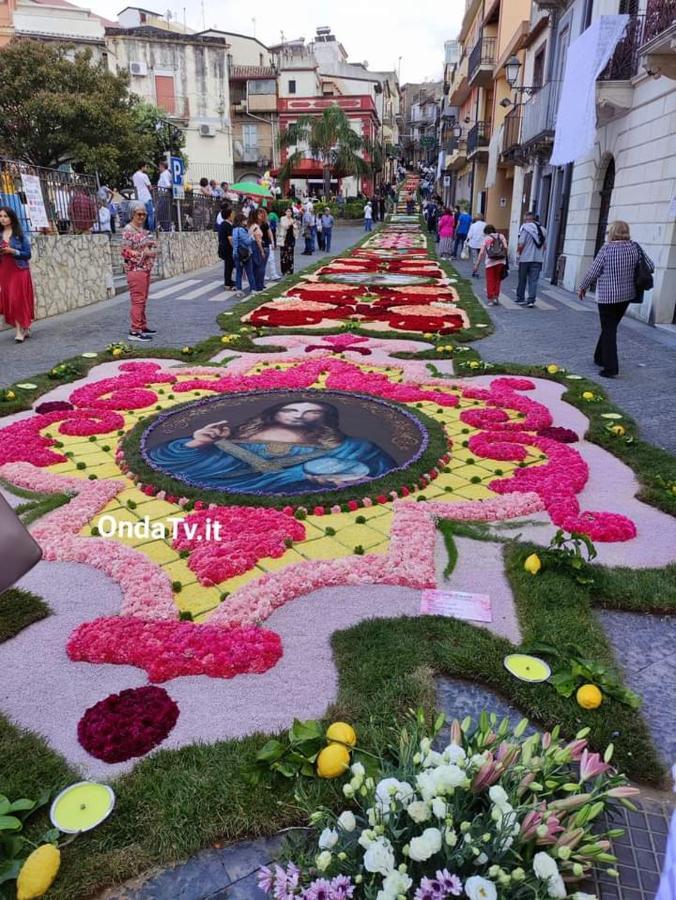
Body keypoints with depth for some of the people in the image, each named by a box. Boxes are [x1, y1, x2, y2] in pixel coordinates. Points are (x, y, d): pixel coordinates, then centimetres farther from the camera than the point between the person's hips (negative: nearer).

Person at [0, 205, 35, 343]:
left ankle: (20, 331, -1)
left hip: (19, 271, -4)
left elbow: (28, 254, -4)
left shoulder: (20, 234, -2)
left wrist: (13, 251, -16)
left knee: (18, 300, -7)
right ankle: (24, 328, 11)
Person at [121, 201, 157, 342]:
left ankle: (142, 326, 23)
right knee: (137, 300, -9)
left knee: (142, 300, 14)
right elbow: (126, 251, -17)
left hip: (145, 269, 9)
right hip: (135, 270, -9)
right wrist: (144, 254, -19)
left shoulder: (143, 229, 15)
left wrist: (152, 250, 5)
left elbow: (150, 246, 27)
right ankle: (135, 331, -8)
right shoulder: (128, 230, -11)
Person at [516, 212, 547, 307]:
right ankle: (531, 300, -4)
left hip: (525, 258, -4)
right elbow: (545, 246, 11)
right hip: (538, 259, 4)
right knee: (533, 280, 3)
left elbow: (521, 244, -14)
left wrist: (518, 253, 0)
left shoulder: (525, 227, -8)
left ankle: (520, 299, 18)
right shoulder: (542, 230, 9)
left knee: (522, 280, 10)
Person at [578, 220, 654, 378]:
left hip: (607, 296, -5)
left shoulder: (606, 249, -12)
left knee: (609, 330, -1)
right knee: (610, 327, 20)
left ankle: (610, 368, -7)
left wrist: (583, 287, 6)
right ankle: (600, 358, 35)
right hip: (627, 295, 5)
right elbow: (651, 267, 2)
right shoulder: (635, 247, 0)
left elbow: (593, 272, -8)